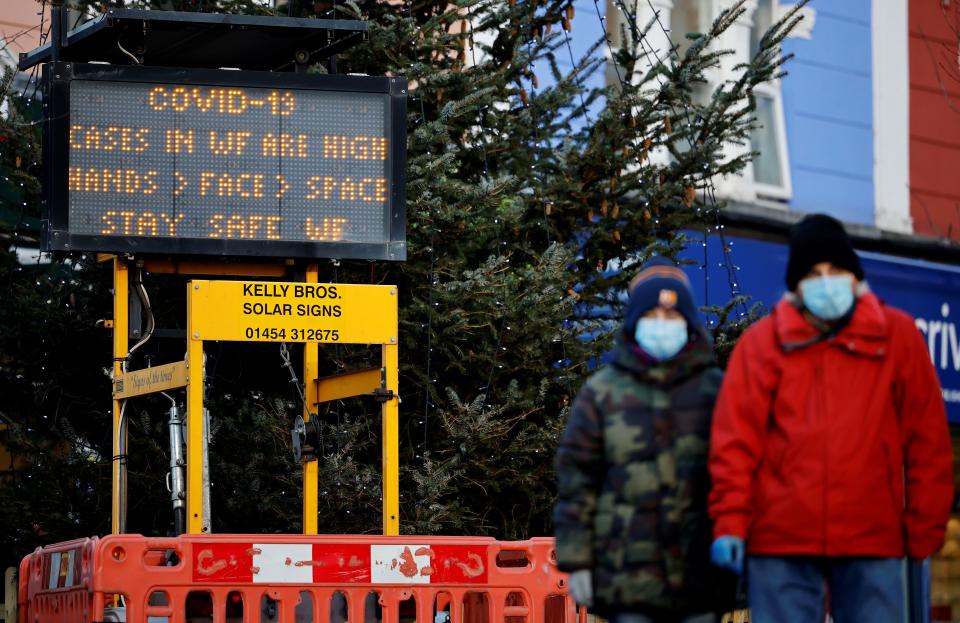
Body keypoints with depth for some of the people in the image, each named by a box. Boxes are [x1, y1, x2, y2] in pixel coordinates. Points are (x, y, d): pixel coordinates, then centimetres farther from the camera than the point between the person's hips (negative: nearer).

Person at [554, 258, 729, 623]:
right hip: (628, 575, -1)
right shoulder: (602, 393, 7)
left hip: (700, 576, 1)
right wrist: (576, 562, 0)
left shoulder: (716, 390, 9)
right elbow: (577, 479, 5)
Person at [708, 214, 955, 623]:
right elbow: (735, 440, 2)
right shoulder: (762, 343, 6)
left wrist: (924, 528, 4)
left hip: (872, 540, 0)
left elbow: (927, 439, 8)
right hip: (781, 541, 0)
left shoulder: (897, 336, 7)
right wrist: (730, 523, -7)